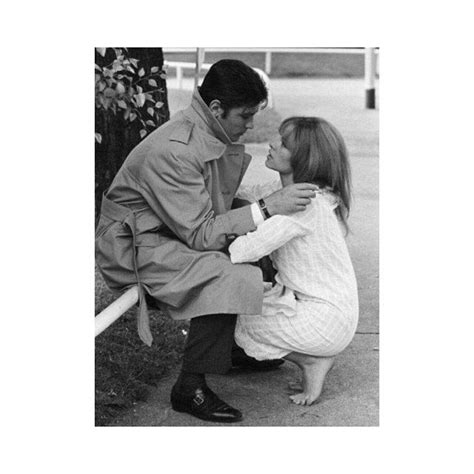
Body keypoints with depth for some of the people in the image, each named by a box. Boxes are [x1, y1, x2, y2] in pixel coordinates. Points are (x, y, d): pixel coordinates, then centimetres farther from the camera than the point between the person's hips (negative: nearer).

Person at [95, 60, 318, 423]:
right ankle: (189, 388, -16)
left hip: (179, 236, 10)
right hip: (134, 246, -10)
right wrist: (266, 209, -28)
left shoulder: (216, 136, 1)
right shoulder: (173, 151, -28)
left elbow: (219, 208, 10)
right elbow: (199, 235, -26)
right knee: (231, 278, -28)